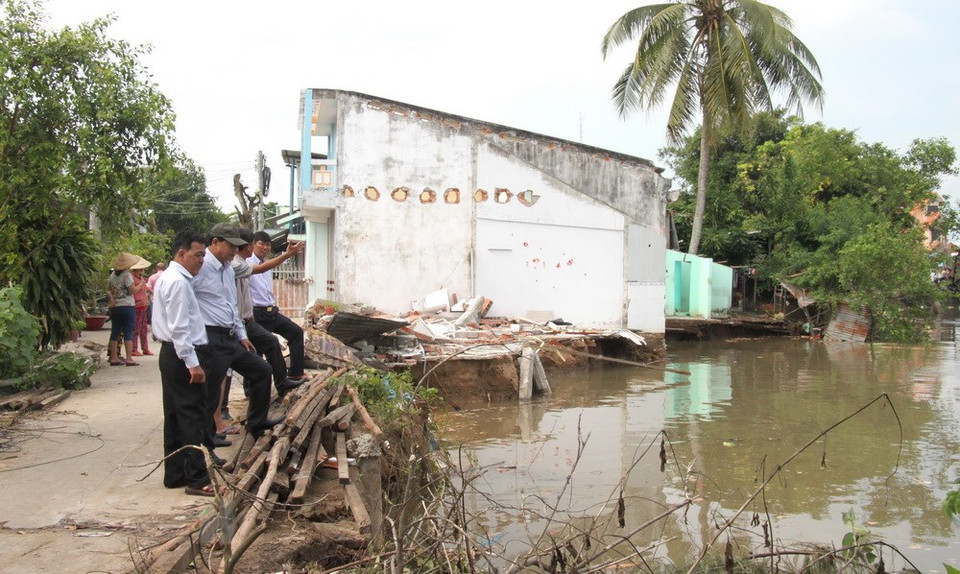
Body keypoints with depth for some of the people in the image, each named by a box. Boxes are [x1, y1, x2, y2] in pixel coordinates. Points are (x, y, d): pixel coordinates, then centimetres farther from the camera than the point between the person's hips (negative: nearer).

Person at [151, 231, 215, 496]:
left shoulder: (166, 278, 17)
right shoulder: (178, 282, -16)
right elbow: (179, 327, -22)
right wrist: (192, 363, -23)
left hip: (171, 355, 11)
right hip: (184, 355, -11)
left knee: (175, 416, 14)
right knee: (193, 417, -7)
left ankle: (175, 474, 21)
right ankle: (197, 479, -3)